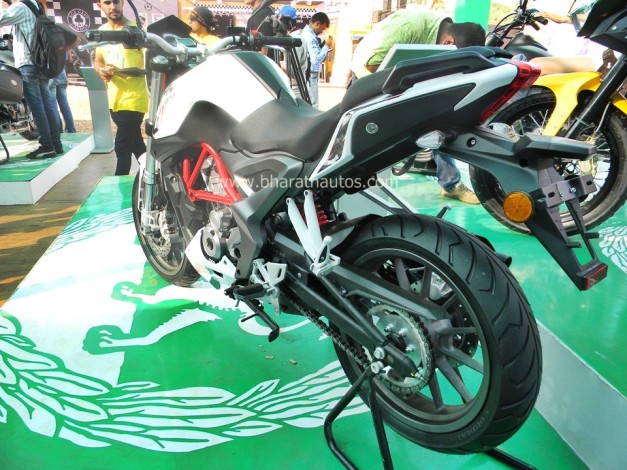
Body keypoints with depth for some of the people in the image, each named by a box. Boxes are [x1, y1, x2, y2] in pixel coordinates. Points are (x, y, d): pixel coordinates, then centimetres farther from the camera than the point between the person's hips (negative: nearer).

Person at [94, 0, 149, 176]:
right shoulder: (101, 31, 10)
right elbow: (97, 60, 20)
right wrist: (101, 71, -3)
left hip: (133, 99, -7)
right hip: (114, 100, 7)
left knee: (122, 147, -8)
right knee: (135, 143, 18)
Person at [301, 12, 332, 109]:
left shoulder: (305, 32, 12)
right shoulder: (310, 37, -19)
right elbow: (316, 60, -26)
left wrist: (323, 45, 5)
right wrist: (326, 46, -16)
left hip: (307, 75, 10)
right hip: (310, 76, -10)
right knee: (312, 106, -4)